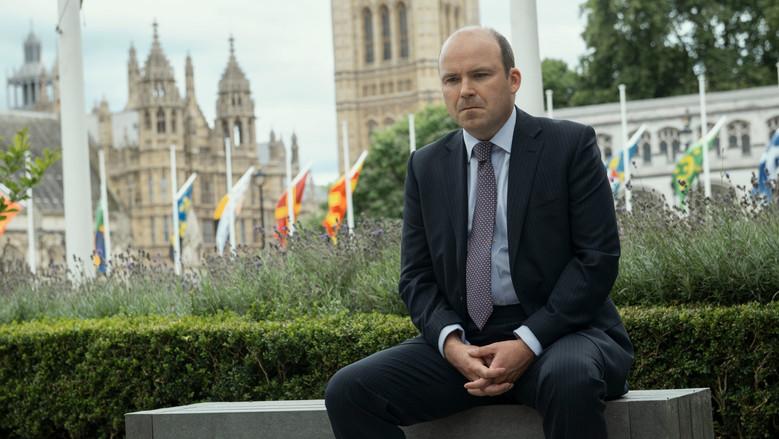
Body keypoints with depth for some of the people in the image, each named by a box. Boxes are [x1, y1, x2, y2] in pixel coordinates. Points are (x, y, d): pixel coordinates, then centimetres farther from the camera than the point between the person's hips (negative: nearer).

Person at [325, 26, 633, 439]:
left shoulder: (570, 145, 0)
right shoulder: (426, 166, 11)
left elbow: (598, 257, -6)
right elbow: (416, 276, 10)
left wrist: (528, 342, -16)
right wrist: (450, 343, -11)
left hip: (555, 329, -4)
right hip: (462, 340, 4)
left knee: (570, 380, -39)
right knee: (348, 391, -16)